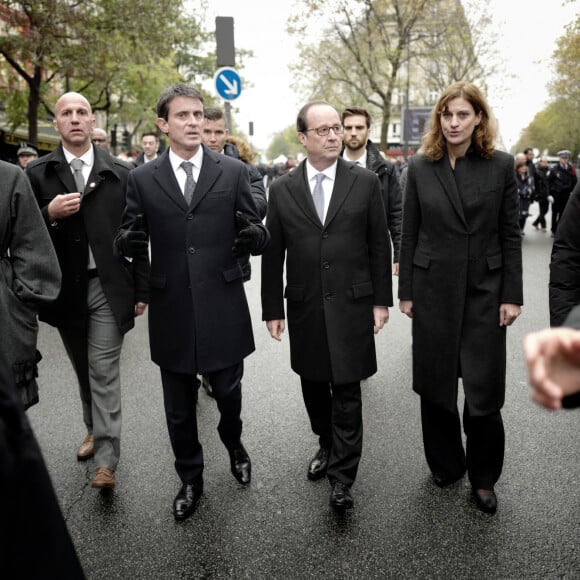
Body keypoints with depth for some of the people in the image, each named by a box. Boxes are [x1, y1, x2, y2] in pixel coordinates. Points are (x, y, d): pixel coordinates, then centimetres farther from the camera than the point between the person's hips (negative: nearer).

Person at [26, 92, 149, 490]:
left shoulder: (121, 173, 0)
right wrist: (49, 213, -19)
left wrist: (142, 289, -1)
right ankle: (95, 430, 38)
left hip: (109, 288, -2)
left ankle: (106, 459, 4)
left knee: (104, 371, -4)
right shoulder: (38, 174, 3)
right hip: (66, 289, 2)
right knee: (84, 371, 17)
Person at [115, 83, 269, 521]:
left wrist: (252, 237, -24)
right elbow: (128, 243, 4)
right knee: (179, 408, 13)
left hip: (223, 307, -1)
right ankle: (191, 479, 37)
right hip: (171, 310, 1)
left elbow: (259, 235, 0)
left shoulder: (234, 171, 1)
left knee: (228, 392, 12)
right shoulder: (142, 179, 3)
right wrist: (131, 241, -20)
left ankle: (233, 443, 47)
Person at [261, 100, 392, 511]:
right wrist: (273, 309, 2)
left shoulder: (366, 182, 0)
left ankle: (342, 476, 12)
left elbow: (379, 245, 2)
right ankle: (327, 446, 38)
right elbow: (273, 255, 3)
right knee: (313, 384, 15)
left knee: (347, 390, 1)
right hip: (305, 307, 2)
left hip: (351, 305, -2)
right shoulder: (282, 189, 3)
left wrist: (382, 300, -1)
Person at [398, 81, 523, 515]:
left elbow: (510, 234, 0)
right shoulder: (420, 167, 0)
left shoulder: (501, 165, -2)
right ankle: (445, 465, 32)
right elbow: (409, 234, 3)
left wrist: (512, 295, -3)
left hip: (485, 290, -1)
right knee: (436, 385, 11)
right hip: (434, 290, 1)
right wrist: (405, 292, 3)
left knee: (485, 391, 3)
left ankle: (483, 477, 25)